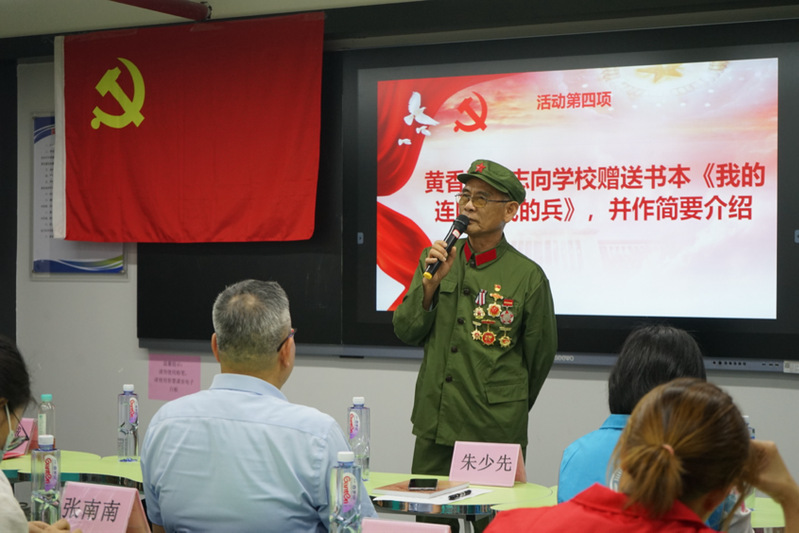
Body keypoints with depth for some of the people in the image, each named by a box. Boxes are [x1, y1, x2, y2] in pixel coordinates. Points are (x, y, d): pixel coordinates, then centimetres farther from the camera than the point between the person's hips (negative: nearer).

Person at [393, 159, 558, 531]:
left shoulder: (528, 276, -7)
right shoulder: (437, 259, 5)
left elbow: (540, 355, 3)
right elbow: (406, 332, 4)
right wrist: (430, 284, -12)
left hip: (496, 433, -4)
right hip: (434, 426, 4)